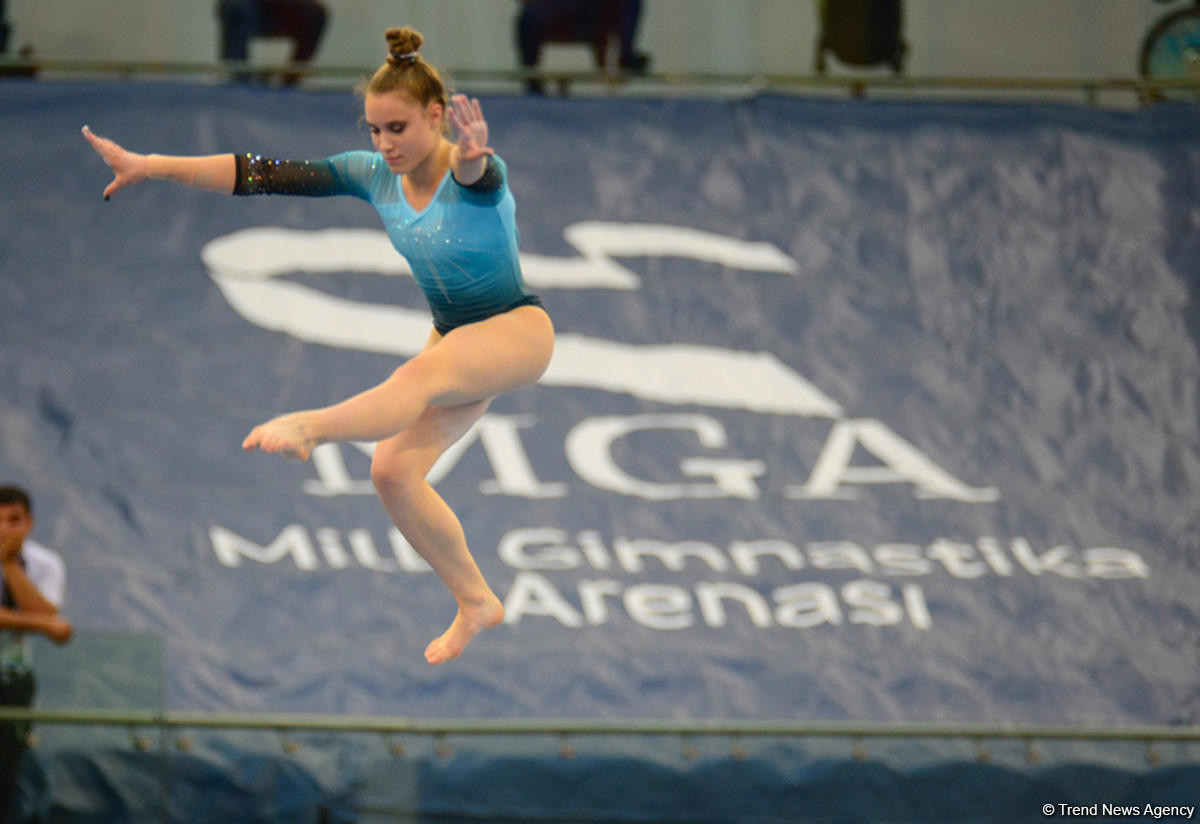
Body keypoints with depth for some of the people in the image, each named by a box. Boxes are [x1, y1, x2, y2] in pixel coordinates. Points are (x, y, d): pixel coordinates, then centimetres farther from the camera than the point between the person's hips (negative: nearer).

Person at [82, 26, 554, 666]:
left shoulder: (474, 177, -22)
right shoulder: (374, 175, -5)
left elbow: (477, 175, -49)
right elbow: (264, 174, -12)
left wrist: (472, 156, -75)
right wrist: (151, 166, -21)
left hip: (519, 331, -7)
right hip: (453, 338, 7)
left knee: (429, 370, -38)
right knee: (392, 472, -7)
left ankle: (308, 427, -64)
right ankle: (475, 603, 5)